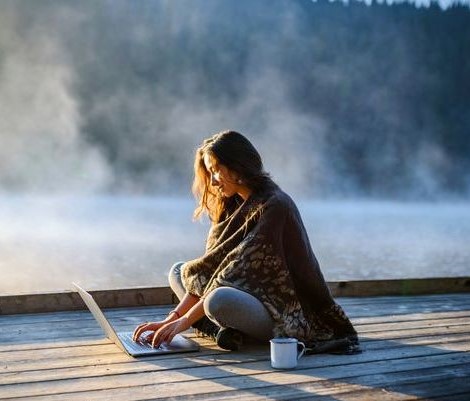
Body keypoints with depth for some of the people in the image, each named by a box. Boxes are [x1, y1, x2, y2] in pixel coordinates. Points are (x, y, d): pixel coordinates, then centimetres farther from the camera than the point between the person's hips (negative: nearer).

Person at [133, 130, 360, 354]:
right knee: (179, 272, 7)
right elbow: (208, 268, 2)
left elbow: (239, 271, -22)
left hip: (282, 314, -10)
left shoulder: (273, 206, -18)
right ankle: (228, 328, -13)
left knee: (220, 300, -38)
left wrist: (185, 320, -21)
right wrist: (172, 318, -8)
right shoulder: (231, 205, 9)